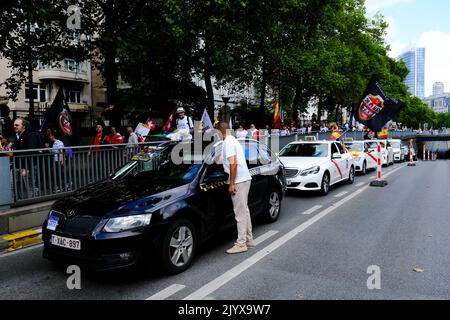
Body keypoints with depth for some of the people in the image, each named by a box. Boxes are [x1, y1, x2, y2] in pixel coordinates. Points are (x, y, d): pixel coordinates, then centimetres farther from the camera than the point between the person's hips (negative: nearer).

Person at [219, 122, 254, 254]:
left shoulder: (228, 143, -12)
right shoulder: (234, 140, 18)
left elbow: (233, 164, -20)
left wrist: (232, 184, -18)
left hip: (239, 181, -10)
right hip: (245, 178, 10)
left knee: (240, 212, -6)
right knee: (244, 210, 15)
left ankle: (241, 243, 0)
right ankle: (249, 239, 24)